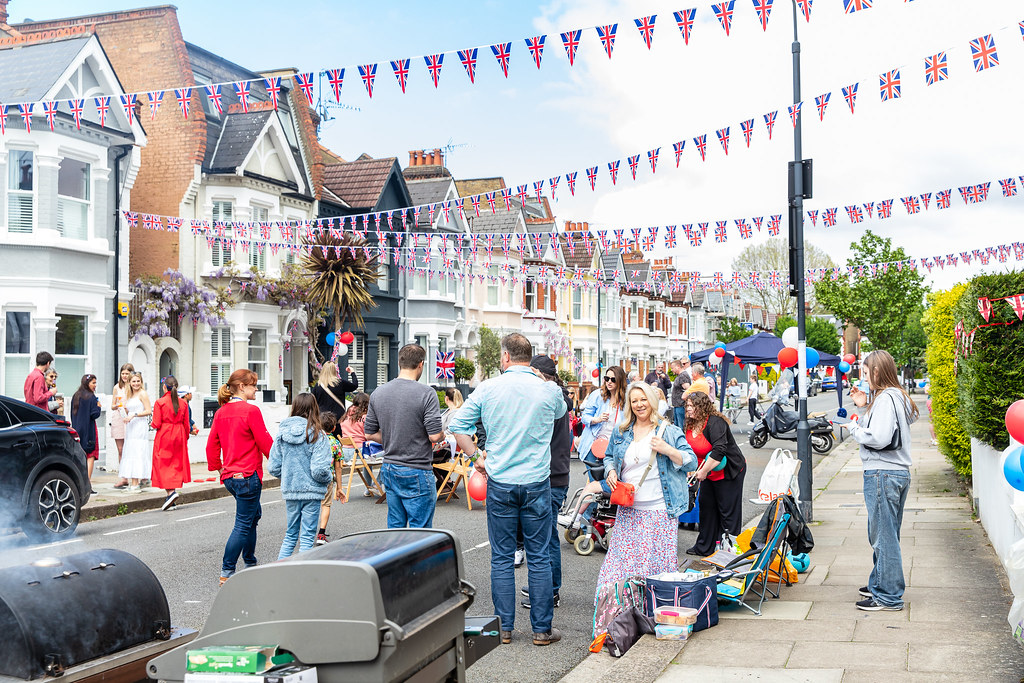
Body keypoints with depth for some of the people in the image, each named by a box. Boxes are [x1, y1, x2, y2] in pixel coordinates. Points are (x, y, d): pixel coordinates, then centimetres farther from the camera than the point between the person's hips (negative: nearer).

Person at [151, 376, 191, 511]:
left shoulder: (160, 402, -10)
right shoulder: (183, 403, 2)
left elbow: (156, 424, -11)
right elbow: (186, 424, 7)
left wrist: (152, 424, 11)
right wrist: (185, 438, 20)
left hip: (164, 436, -4)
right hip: (179, 436, 4)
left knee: (163, 465, 1)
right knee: (177, 464, 8)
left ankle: (170, 491, -17)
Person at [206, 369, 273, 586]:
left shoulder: (221, 412, 8)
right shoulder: (251, 411, -15)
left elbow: (212, 445, 12)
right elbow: (265, 442, -11)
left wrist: (218, 468, 21)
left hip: (229, 476, 9)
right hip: (248, 475, -9)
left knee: (254, 513, 24)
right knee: (243, 525, -2)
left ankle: (250, 563, 31)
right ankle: (227, 573, -1)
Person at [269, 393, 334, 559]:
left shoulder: (282, 433, -1)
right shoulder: (317, 435, -13)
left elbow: (273, 468, 1)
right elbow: (319, 470, -20)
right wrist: (328, 478, 1)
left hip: (289, 491, 4)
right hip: (311, 492, -4)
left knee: (291, 534, 18)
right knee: (307, 537, 4)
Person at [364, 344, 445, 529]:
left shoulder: (378, 393, 3)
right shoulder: (426, 394, -15)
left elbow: (370, 434, 7)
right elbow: (434, 436, -17)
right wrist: (442, 435, 4)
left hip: (389, 470, 6)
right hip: (417, 472, -6)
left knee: (394, 527, 15)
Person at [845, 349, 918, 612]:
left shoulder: (885, 398, -16)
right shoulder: (900, 397, 14)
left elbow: (879, 438, -25)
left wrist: (854, 428, -9)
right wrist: (865, 405, 10)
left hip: (882, 474, -10)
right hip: (899, 472, 10)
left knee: (884, 536, -3)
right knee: (885, 534, 19)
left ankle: (889, 597, 3)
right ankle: (879, 585, 31)